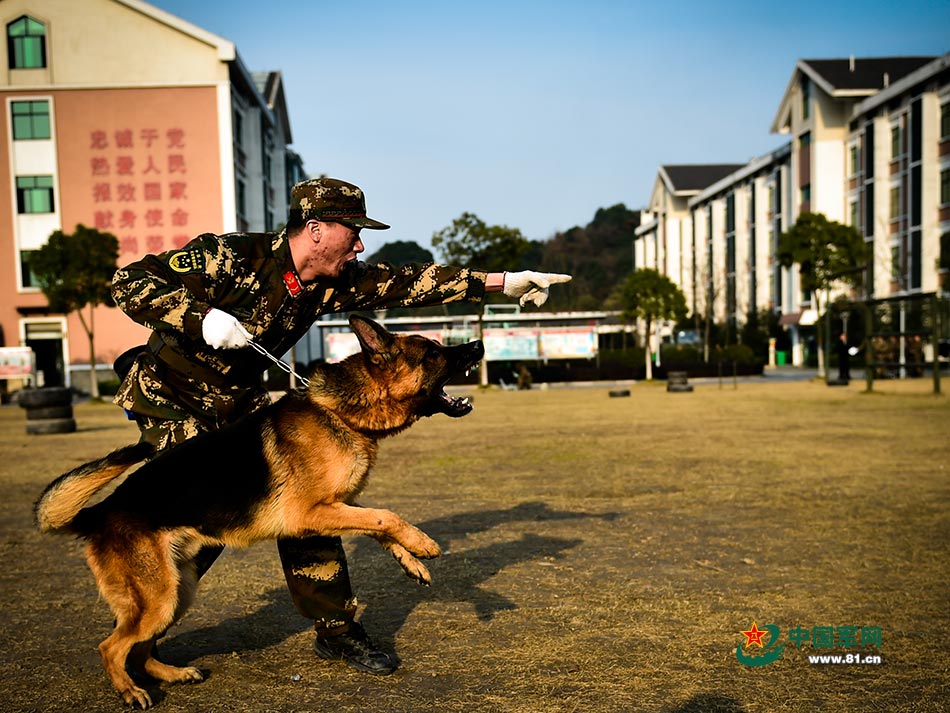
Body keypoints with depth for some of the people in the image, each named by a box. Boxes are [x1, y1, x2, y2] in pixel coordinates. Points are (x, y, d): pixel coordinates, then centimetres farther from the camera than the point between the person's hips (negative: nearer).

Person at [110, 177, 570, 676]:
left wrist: (502, 282, -7)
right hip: (171, 399, -6)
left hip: (240, 402, 6)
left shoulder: (331, 283, -7)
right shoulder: (231, 258, -26)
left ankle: (337, 630, 12)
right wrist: (202, 317, -39)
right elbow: (129, 281, -25)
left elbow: (407, 282, -5)